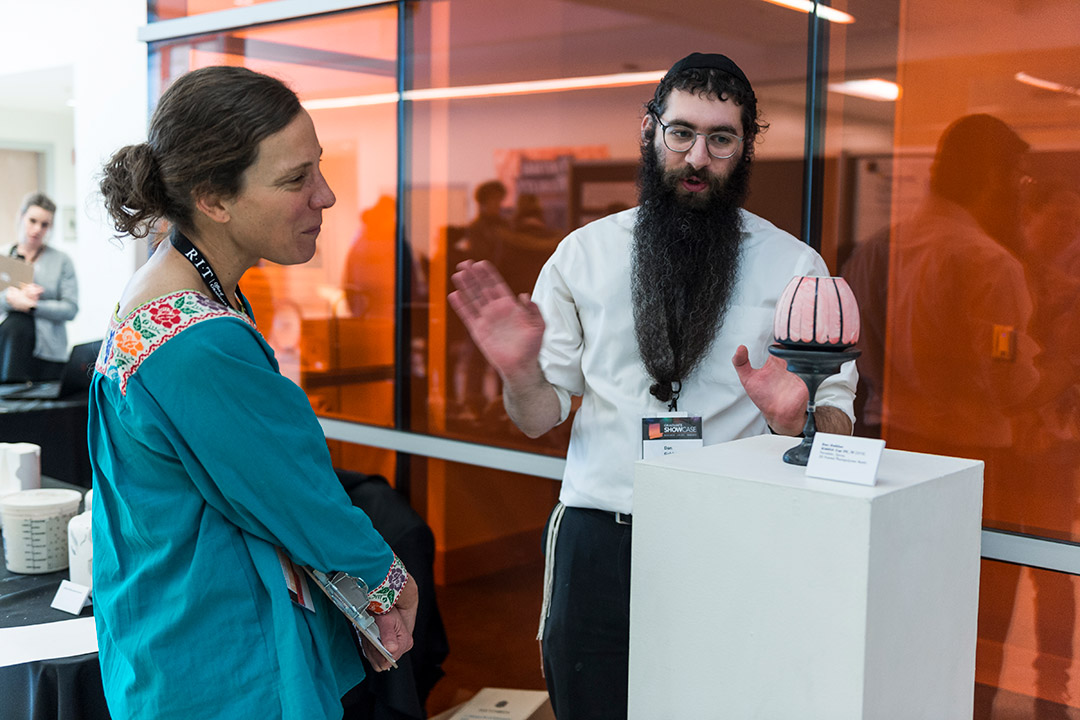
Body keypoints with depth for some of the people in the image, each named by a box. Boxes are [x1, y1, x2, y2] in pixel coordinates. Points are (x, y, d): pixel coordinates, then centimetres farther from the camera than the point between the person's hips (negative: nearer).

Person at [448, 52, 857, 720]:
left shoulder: (794, 267, 2)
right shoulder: (583, 253, 4)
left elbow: (838, 418, 1)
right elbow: (543, 415, 7)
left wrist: (796, 419, -20)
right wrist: (519, 370, -14)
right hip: (598, 538, 1)